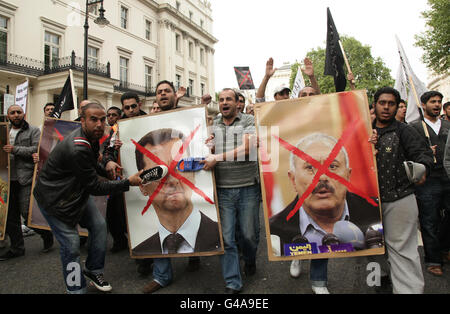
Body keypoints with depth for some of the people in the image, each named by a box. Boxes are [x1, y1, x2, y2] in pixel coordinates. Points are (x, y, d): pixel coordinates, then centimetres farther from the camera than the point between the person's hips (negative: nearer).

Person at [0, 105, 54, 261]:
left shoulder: (33, 131, 1)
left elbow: (37, 149, -13)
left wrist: (15, 149, -14)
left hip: (26, 179, -6)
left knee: (27, 213, -9)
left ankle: (47, 235, 17)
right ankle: (16, 248, 23)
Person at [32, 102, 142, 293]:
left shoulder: (91, 138, -4)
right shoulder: (77, 149, -34)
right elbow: (95, 188, -27)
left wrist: (106, 168, 0)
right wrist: (128, 183, -23)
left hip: (77, 191, 9)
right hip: (54, 198, -9)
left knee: (99, 225, 6)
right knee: (71, 244, -7)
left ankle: (94, 270, 25)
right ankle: (76, 289, 13)